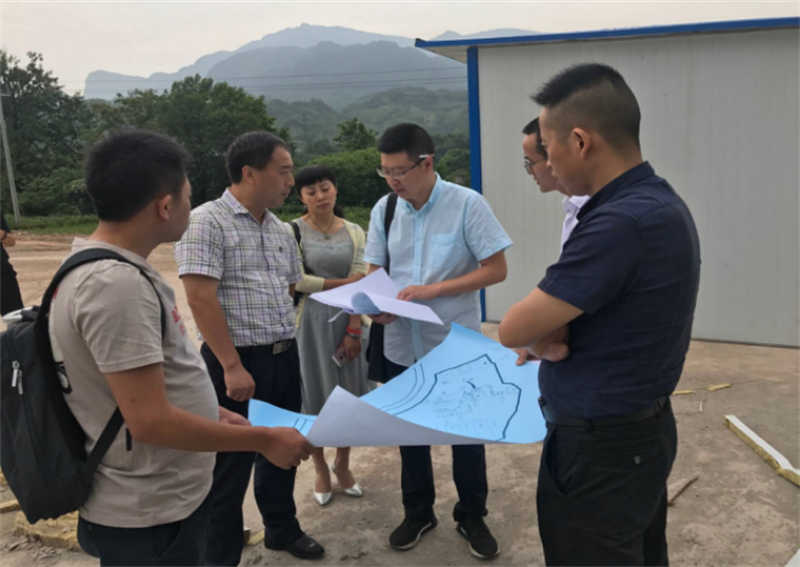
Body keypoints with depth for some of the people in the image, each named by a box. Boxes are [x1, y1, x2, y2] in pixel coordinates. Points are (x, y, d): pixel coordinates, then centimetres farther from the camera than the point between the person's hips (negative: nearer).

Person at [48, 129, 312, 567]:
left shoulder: (102, 267, 5)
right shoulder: (116, 284, -27)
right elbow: (151, 421, -28)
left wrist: (210, 413, 17)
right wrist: (265, 440, -19)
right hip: (150, 517, -9)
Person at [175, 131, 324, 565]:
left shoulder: (281, 231, 11)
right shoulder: (207, 222, -12)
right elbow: (200, 299, -18)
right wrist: (232, 365, -20)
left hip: (285, 358, 7)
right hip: (237, 363, -7)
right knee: (231, 465, 6)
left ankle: (282, 529, 40)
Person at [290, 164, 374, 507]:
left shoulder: (354, 233, 4)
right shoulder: (293, 231, -4)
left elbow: (360, 285, -2)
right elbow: (298, 281, -13)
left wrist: (353, 330, -11)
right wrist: (342, 283, -8)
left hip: (347, 321, 2)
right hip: (310, 322, -2)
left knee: (351, 396, 7)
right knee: (314, 398, 6)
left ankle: (343, 463, 30)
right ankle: (321, 470, 24)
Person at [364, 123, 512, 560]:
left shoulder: (467, 204, -13)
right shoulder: (384, 209, -1)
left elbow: (496, 269, -14)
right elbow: (374, 273, 7)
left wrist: (433, 289, -22)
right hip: (403, 345, 4)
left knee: (466, 432, 11)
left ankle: (472, 516, 33)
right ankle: (418, 513, 38)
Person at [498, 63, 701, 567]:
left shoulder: (621, 222, -29)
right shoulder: (659, 202, 3)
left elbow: (513, 330, -22)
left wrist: (541, 333, -2)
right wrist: (550, 331, -7)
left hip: (601, 448, -9)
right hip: (640, 429, 9)